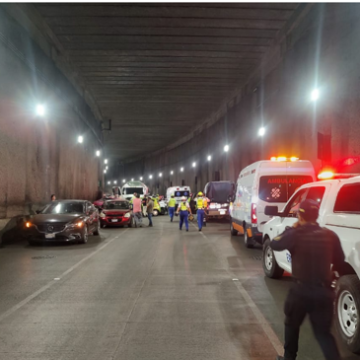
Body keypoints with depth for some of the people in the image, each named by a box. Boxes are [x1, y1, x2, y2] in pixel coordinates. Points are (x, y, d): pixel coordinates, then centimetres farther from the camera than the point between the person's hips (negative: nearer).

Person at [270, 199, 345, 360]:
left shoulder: (295, 235, -12)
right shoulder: (330, 236, -1)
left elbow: (274, 244, 1)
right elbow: (339, 262, 8)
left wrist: (291, 229, 9)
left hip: (301, 290, -2)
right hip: (324, 291, 3)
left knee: (291, 325, 21)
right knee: (323, 332, 11)